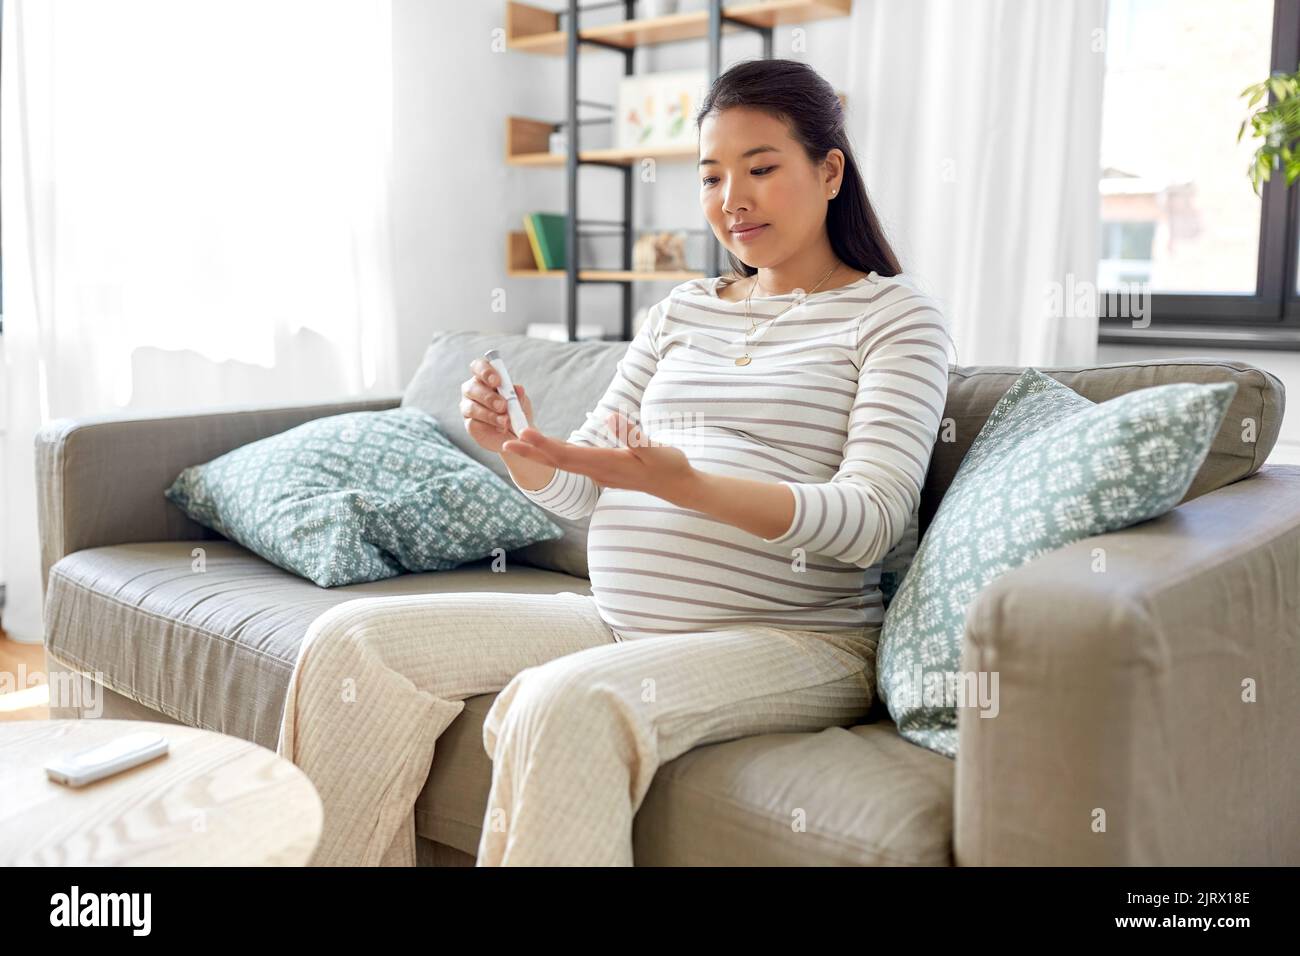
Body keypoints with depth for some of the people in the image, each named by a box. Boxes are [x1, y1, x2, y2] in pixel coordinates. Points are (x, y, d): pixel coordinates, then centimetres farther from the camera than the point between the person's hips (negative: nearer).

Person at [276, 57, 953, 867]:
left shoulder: (896, 315, 1)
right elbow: (579, 491, 14)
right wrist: (518, 448, -10)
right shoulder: (682, 311, 17)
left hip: (791, 643, -6)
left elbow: (874, 518, -14)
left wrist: (685, 484, -29)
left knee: (565, 701, -35)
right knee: (351, 641, -5)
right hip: (618, 620, 6)